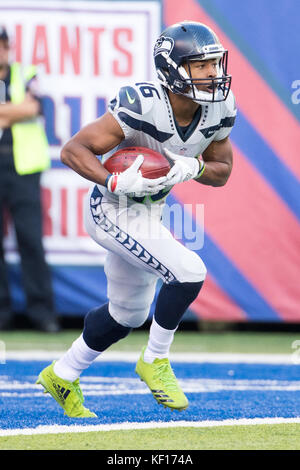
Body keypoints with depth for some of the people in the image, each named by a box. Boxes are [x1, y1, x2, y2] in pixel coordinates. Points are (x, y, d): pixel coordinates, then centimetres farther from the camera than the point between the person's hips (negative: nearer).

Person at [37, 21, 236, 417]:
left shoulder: (218, 109, -10)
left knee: (128, 314, 21)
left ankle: (62, 376, 40)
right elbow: (73, 150, -24)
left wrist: (192, 168, -19)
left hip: (148, 212, 8)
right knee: (189, 272, -22)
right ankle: (155, 361, -1)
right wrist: (118, 182, -38)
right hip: (113, 211, -8)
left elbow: (222, 171, 3)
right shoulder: (142, 107, -29)